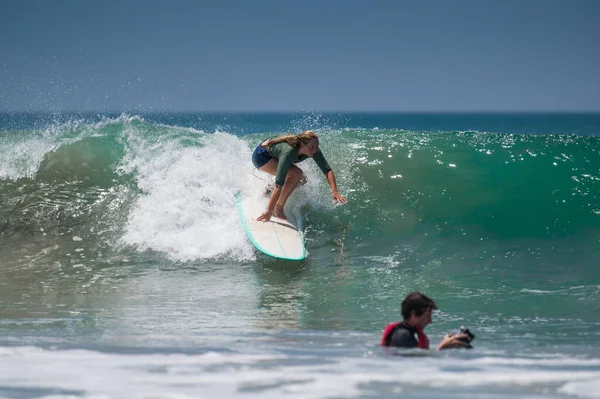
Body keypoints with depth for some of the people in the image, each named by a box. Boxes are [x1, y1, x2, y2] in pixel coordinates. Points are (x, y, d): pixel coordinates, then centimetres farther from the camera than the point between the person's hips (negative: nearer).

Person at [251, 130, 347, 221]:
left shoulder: (313, 150, -23)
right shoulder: (289, 152, -41)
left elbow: (327, 170, -19)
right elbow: (279, 184, -44)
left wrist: (334, 192, -35)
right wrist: (269, 211, -44)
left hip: (273, 154, 8)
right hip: (261, 156, -8)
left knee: (301, 180, 3)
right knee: (296, 174, -25)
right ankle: (278, 209, -14)